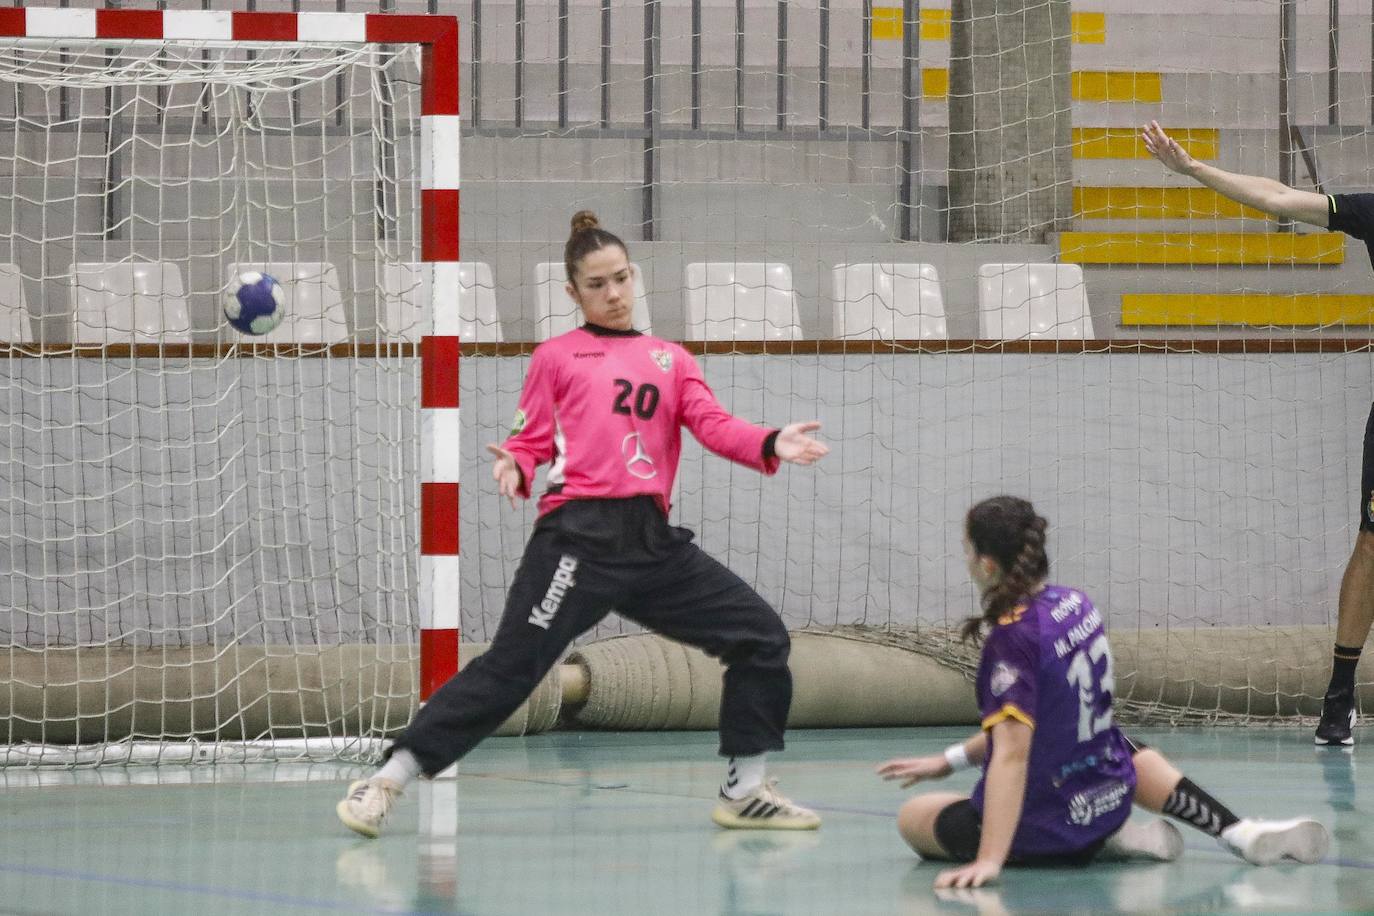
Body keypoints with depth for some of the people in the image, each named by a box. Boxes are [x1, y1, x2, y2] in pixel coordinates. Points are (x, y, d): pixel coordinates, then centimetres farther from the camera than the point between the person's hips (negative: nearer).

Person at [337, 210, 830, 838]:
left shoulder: (672, 359, 19)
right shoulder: (557, 356, 11)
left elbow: (714, 426, 6)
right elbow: (533, 439, 6)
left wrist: (770, 445, -13)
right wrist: (514, 468, -17)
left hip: (653, 541, 5)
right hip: (580, 535, -5)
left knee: (760, 634, 3)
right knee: (512, 664, -14)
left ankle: (745, 792, 13)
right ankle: (385, 784, -10)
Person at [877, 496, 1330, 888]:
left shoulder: (1012, 638, -24)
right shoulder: (1077, 605, -1)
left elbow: (1012, 751, -32)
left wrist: (989, 860, -38)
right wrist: (951, 760, 10)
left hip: (1041, 830, -8)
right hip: (1112, 799, 8)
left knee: (912, 817, 19)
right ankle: (1237, 831, 20)